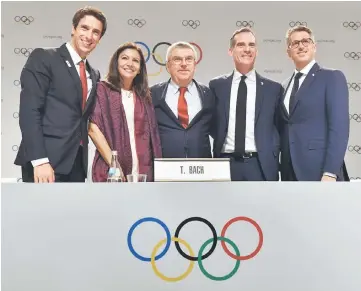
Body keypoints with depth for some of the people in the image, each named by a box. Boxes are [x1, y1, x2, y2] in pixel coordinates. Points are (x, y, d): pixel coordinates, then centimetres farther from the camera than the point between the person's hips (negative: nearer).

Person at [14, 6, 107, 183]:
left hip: (77, 164, 6)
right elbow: (29, 110, -11)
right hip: (46, 162, -6)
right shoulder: (43, 58, -2)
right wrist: (40, 160, -20)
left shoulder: (94, 75, 18)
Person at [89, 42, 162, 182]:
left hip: (143, 171, 4)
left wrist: (157, 170, 3)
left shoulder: (144, 96, 14)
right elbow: (93, 129, -6)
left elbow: (151, 135, 14)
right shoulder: (102, 89, 3)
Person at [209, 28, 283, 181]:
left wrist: (273, 160, -2)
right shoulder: (216, 86, 7)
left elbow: (279, 129, 10)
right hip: (226, 164, 1)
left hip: (261, 165, 0)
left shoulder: (273, 88, 7)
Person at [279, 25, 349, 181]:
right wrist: (282, 168, 7)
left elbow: (339, 127, -12)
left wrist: (330, 173, -20)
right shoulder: (286, 85, 17)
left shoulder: (332, 77, -2)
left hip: (319, 170, -5)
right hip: (290, 172, 6)